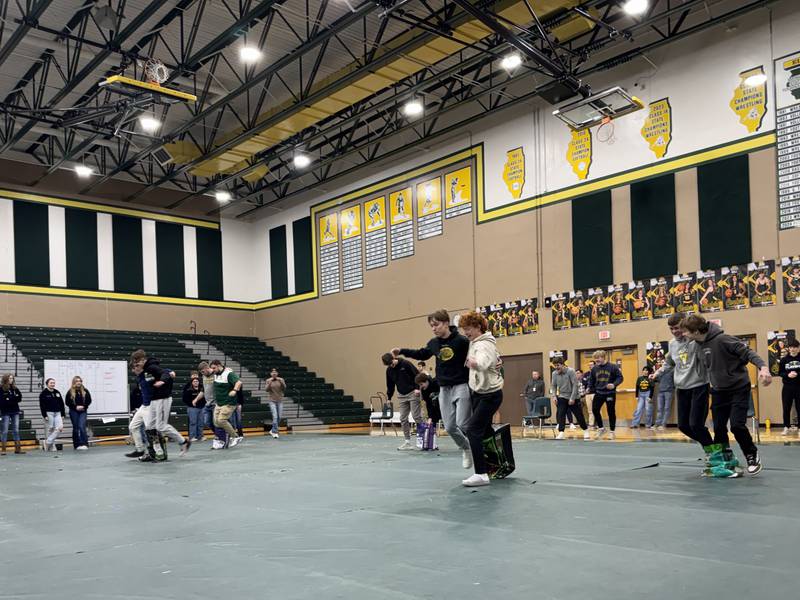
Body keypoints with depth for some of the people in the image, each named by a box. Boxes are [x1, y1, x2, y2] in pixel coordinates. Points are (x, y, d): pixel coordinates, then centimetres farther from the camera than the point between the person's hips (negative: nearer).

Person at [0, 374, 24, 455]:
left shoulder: (15, 388, 10)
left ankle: (18, 448, 7)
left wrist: (9, 399, -10)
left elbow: (19, 398, 4)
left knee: (16, 430, 5)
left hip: (15, 411, 4)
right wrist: (14, 399, -13)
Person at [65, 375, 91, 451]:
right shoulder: (70, 392, -2)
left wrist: (84, 406, -10)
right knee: (75, 428, 6)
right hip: (73, 412, 0)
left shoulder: (85, 391, 2)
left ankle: (85, 444, -15)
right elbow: (67, 402, -1)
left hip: (83, 411, 0)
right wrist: (75, 407, -12)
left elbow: (89, 401, 6)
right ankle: (77, 445, 13)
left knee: (82, 427, -14)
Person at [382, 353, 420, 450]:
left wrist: (417, 388, -17)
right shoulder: (389, 370, 2)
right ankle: (408, 441, 8)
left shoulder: (405, 364, -15)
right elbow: (390, 385, 13)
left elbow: (417, 375, -11)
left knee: (417, 416, -8)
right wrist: (389, 398, 14)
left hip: (412, 393, -6)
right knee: (403, 418, 2)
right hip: (401, 395, 6)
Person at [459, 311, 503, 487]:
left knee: (473, 430, -16)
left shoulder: (485, 345, -19)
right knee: (485, 430, 17)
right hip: (478, 392, 10)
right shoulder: (473, 343, 8)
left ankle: (481, 474, -15)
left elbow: (482, 363, -40)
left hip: (490, 395, -10)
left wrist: (474, 363, -54)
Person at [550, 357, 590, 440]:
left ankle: (586, 430, 24)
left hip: (574, 397, -3)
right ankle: (561, 433, -10)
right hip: (562, 397, 3)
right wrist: (554, 396, -7)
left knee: (579, 415, 4)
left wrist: (572, 398, -19)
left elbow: (575, 385, -17)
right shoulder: (554, 373, -4)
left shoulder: (571, 371, -17)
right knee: (560, 415, -12)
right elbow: (553, 386, 7)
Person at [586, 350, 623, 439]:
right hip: (598, 393, 4)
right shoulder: (594, 369, 3)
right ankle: (601, 428, 16)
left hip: (610, 393, -4)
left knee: (611, 412, 3)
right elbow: (591, 381, 12)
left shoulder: (612, 367, -10)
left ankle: (612, 431, 16)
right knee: (595, 410, -2)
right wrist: (591, 391, 7)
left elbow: (620, 377, -7)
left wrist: (614, 384, -24)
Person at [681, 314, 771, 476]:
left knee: (737, 425, -11)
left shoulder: (722, 339, -23)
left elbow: (747, 352, -23)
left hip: (739, 388, -7)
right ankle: (727, 461, 18)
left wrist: (763, 367, -36)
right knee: (719, 428, 4)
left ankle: (752, 455, 14)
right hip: (719, 391, 7)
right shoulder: (700, 344, 0)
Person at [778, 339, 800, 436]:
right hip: (787, 388, 2)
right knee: (786, 408, 5)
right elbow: (780, 373, 6)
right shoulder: (784, 360, 3)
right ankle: (786, 428, 16)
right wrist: (787, 375, -11)